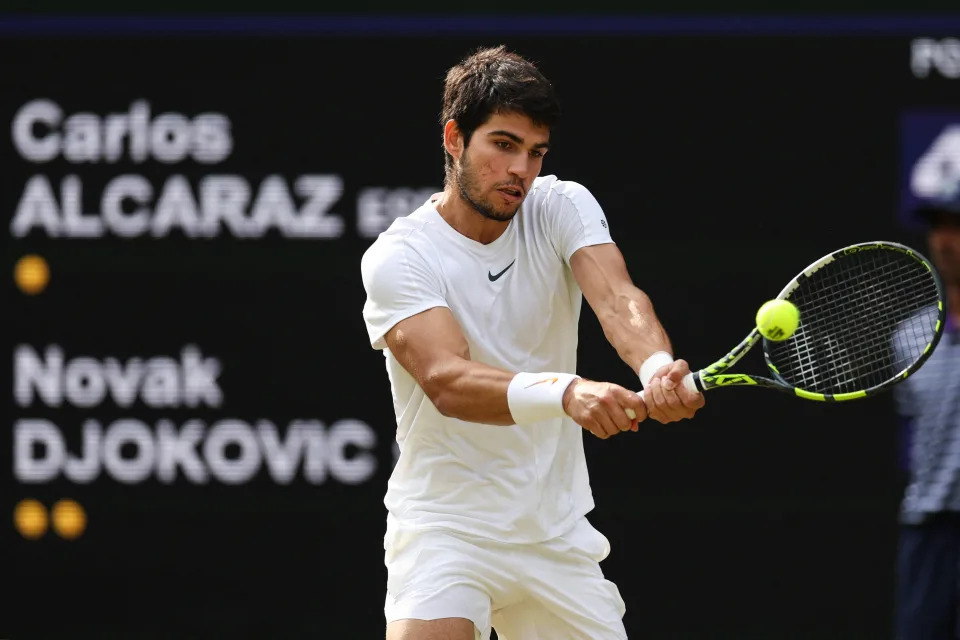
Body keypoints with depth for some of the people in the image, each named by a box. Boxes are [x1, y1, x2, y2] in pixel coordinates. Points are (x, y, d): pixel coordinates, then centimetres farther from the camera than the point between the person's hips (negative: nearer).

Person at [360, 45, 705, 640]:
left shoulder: (562, 207, -1)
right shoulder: (397, 257, -13)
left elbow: (617, 299, -20)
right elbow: (446, 381, -28)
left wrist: (657, 367, -43)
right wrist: (567, 393, -45)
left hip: (557, 535, 5)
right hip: (445, 528, -4)